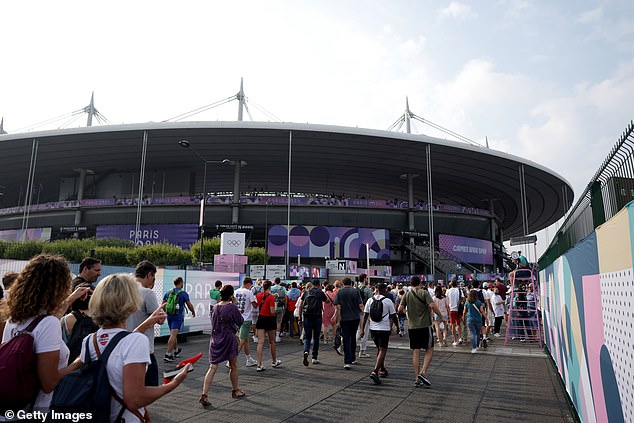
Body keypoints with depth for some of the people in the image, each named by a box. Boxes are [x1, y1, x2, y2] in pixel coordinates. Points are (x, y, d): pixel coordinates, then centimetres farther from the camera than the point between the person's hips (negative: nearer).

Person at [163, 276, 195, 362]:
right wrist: (193, 312, 14)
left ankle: (176, 350, 36)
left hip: (169, 316, 6)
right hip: (178, 316, -6)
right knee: (173, 335, -7)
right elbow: (189, 305, -4)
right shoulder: (184, 293, -9)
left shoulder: (168, 292, 5)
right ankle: (168, 354, -11)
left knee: (173, 334, 20)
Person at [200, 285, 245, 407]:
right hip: (229, 339, -4)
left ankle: (204, 395, -9)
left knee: (212, 367, 1)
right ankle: (235, 390, 31)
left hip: (215, 339, 4)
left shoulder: (215, 307, 3)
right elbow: (240, 321, -2)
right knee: (233, 366, 16)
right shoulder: (232, 307, -13)